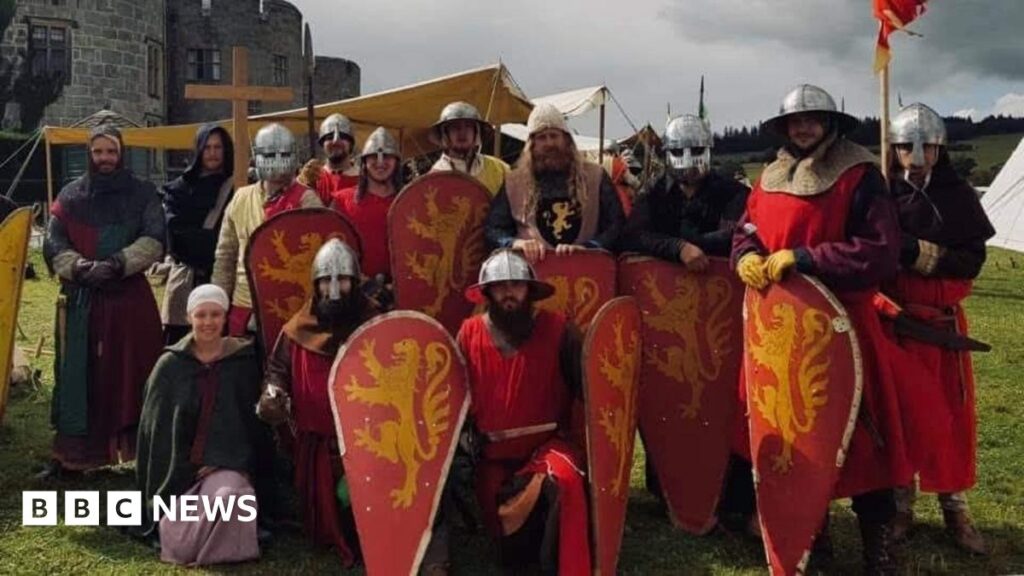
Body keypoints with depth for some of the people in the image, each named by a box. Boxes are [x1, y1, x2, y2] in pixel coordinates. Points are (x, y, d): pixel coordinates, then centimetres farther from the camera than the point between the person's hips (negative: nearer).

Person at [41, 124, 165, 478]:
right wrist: (78, 267, -19)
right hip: (80, 299, 2)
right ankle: (69, 453, 12)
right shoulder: (71, 195, 9)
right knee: (77, 374, 4)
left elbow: (154, 240, -8)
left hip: (131, 297, -2)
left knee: (132, 373, 1)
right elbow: (53, 243, 1)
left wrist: (117, 264, -22)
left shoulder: (143, 194, 4)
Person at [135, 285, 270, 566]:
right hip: (179, 467, 1)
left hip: (229, 464, -1)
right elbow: (155, 427, 5)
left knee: (229, 496, -36)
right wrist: (182, 470, -4)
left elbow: (254, 419, 4)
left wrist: (230, 464, -9)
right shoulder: (170, 365, 4)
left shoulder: (244, 361, 3)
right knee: (178, 545, -18)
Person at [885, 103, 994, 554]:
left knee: (952, 414, 5)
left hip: (942, 319, 1)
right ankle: (899, 504, 19)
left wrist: (920, 253, -20)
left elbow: (972, 261, -7)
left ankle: (954, 508, 19)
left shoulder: (958, 194, 0)